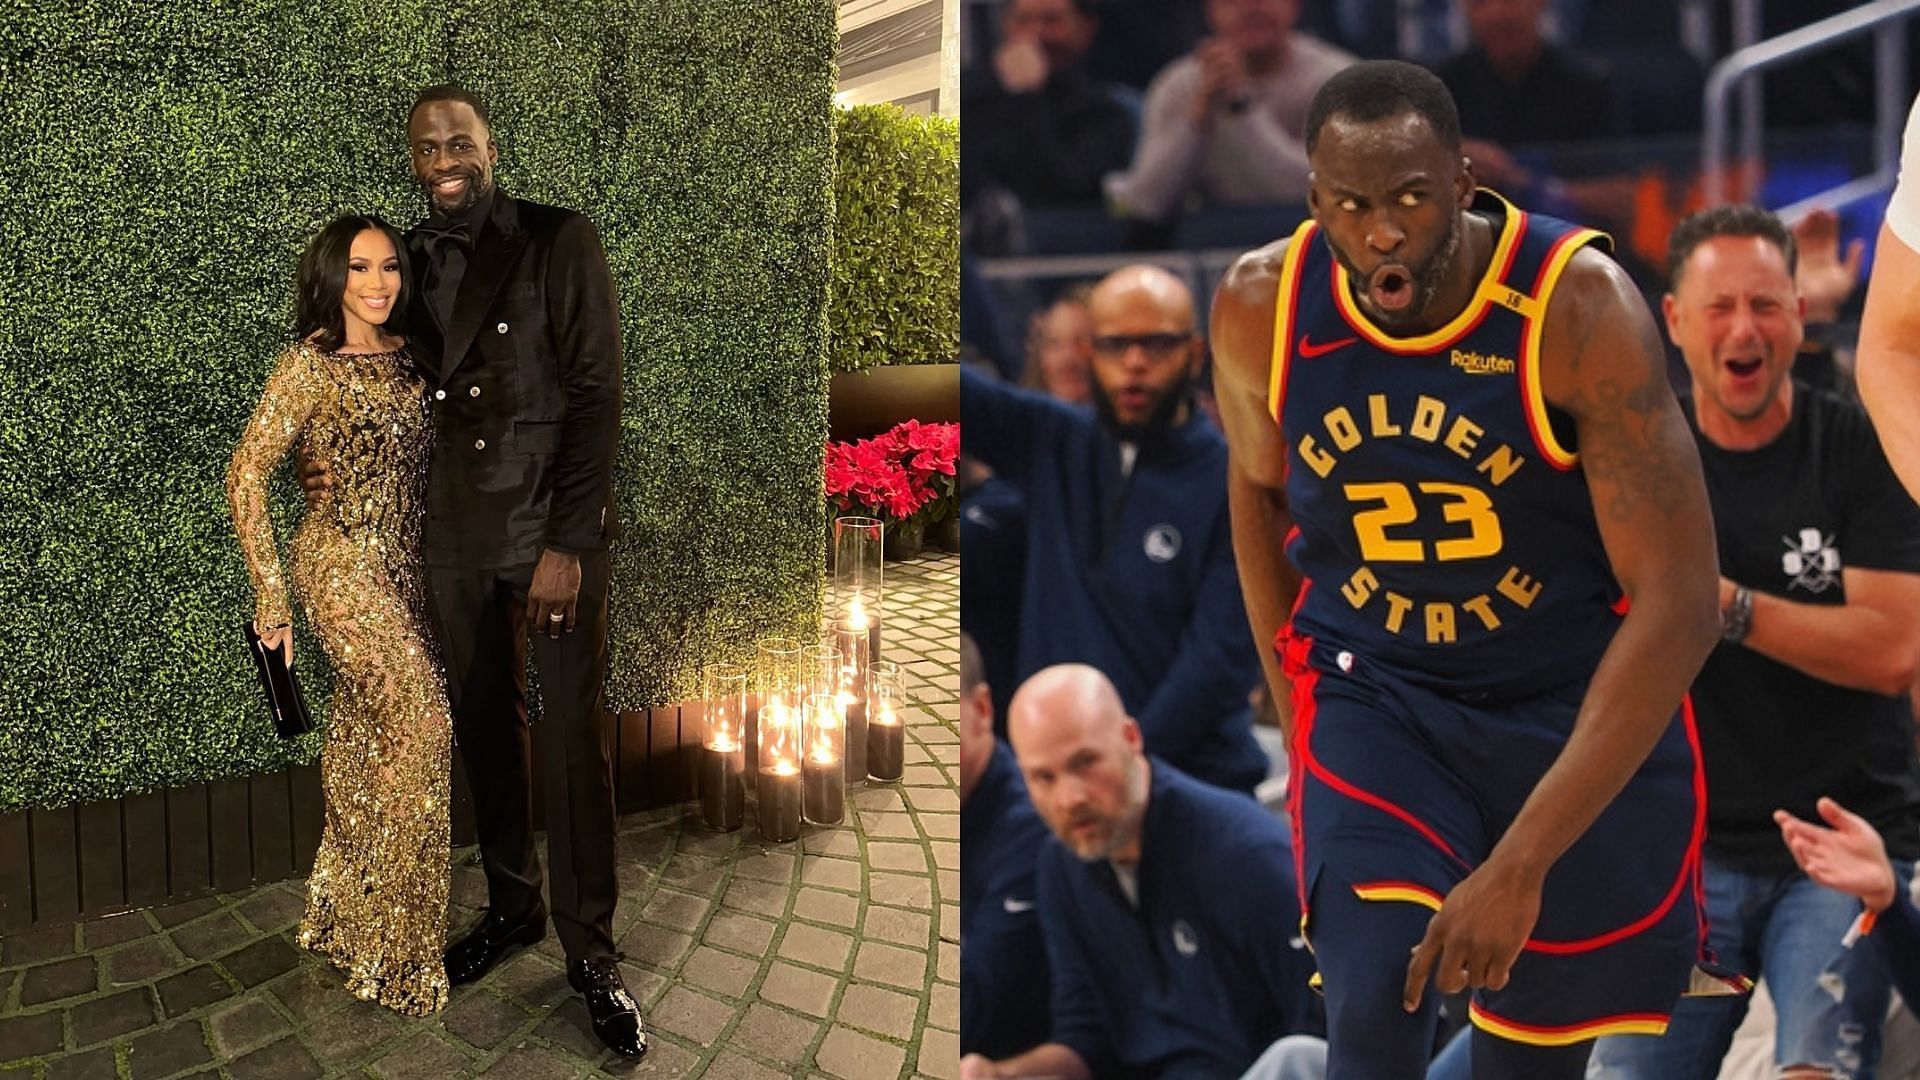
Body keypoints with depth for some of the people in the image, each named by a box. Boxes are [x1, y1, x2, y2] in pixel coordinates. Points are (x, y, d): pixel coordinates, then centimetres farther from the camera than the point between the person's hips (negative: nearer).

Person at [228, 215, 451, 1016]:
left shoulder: (404, 357, 10)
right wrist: (271, 594, -12)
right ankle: (393, 949, -2)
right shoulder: (310, 363, -10)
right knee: (422, 722, -14)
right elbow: (246, 475, -11)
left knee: (366, 735, 12)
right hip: (342, 564, -7)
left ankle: (338, 917, 26)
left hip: (403, 565, 7)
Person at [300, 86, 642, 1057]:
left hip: (555, 533, -4)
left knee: (572, 739, -3)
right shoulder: (406, 262, 11)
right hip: (456, 538, 5)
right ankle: (511, 906, 30)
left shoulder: (560, 241, -4)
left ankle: (590, 955, 9)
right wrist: (337, 461, -3)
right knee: (483, 728, 13)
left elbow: (595, 395, -9)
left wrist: (567, 543, -14)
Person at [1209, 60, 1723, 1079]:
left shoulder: (1579, 306, -26)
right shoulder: (1258, 307, -15)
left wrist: (1520, 864, -29)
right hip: (1370, 695, 1)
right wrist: (1293, 713, 10)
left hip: (1580, 706, -1)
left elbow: (1678, 605, -27)